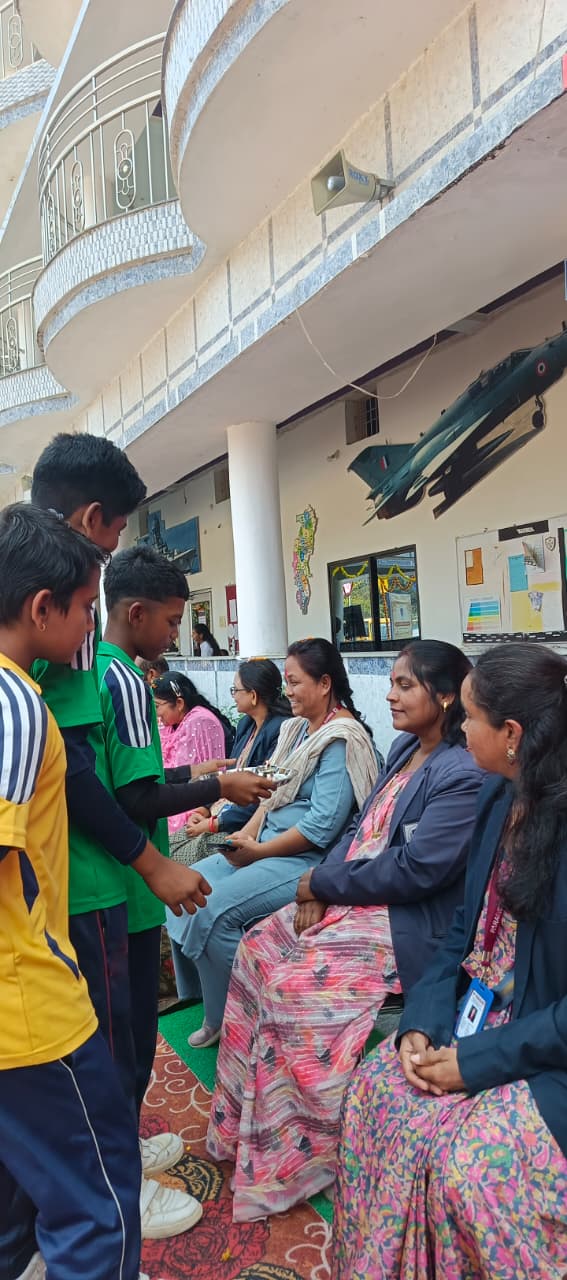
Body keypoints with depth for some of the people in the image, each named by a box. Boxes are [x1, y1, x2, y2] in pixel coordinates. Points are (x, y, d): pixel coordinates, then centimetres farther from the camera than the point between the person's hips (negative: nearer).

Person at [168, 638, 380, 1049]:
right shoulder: (297, 728, 12)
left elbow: (322, 826, -22)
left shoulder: (341, 740, -16)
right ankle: (203, 997, 13)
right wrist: (245, 835, -2)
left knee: (214, 909, -21)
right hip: (266, 846, 9)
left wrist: (257, 851, -16)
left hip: (308, 859, -9)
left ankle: (227, 1019, 2)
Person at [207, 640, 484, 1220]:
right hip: (349, 900, 9)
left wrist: (323, 882, -14)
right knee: (256, 949, 0)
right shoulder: (404, 748, 8)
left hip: (404, 924, -9)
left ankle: (303, 1149, 6)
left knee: (291, 983, -16)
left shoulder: (462, 777, -19)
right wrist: (321, 887, -5)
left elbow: (412, 870, -23)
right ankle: (246, 1119, 15)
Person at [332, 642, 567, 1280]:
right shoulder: (498, 798, 1)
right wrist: (423, 1022, -6)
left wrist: (477, 1060, -19)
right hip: (479, 1022, 7)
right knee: (374, 1089, -5)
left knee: (468, 1156, -22)